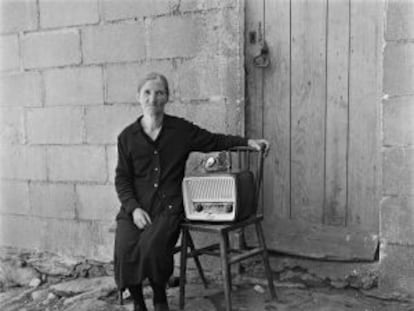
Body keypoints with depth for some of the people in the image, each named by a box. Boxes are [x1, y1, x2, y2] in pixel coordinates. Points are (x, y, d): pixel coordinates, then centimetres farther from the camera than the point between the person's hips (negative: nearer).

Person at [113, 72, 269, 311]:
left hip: (168, 206, -1)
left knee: (151, 245, -29)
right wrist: (134, 208, -9)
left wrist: (247, 141, 4)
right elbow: (122, 178, 6)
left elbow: (214, 141, 16)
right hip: (136, 207, 2)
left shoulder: (182, 130, 6)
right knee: (124, 250, -24)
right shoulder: (127, 136, 6)